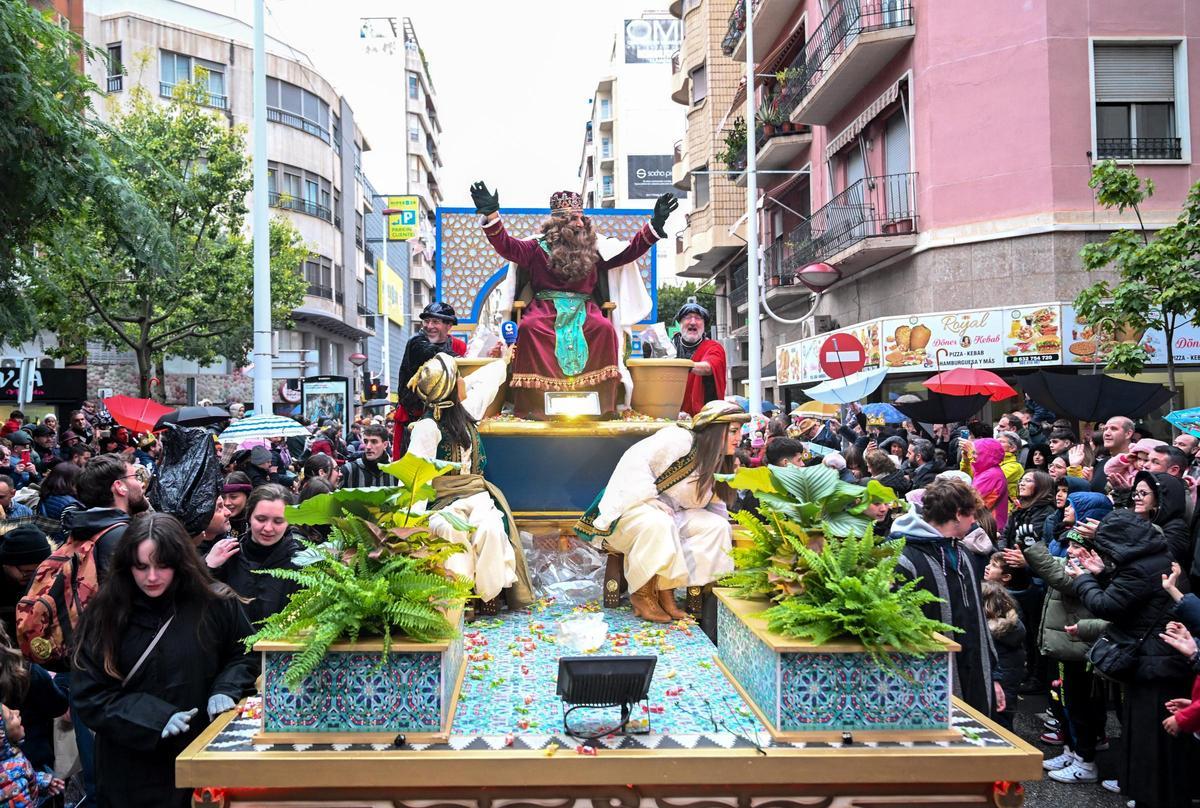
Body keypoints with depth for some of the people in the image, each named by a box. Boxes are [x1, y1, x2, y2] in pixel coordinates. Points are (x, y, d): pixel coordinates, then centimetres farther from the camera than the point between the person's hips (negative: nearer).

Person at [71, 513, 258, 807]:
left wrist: (226, 690, -11)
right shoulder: (105, 612, -8)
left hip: (203, 754, 0)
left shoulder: (216, 603, -8)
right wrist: (154, 718, -20)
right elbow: (88, 695, -7)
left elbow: (245, 655, 8)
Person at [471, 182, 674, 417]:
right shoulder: (538, 247, 10)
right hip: (545, 308, -2)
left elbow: (630, 250, 16)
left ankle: (604, 404, -22)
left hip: (582, 309, 2)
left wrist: (655, 224, 8)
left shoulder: (592, 250, 17)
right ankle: (530, 405, -30)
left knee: (604, 328, -29)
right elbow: (506, 246, -2)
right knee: (529, 327, -34)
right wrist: (491, 215, -16)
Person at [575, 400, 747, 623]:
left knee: (717, 526, -10)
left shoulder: (710, 460, 9)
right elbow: (635, 463, -26)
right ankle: (642, 594, -19)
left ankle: (665, 590, -12)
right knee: (658, 524, -40)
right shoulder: (680, 438, -17)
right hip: (632, 504, -8)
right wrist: (654, 504, -26)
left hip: (666, 514, 8)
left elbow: (698, 503, 7)